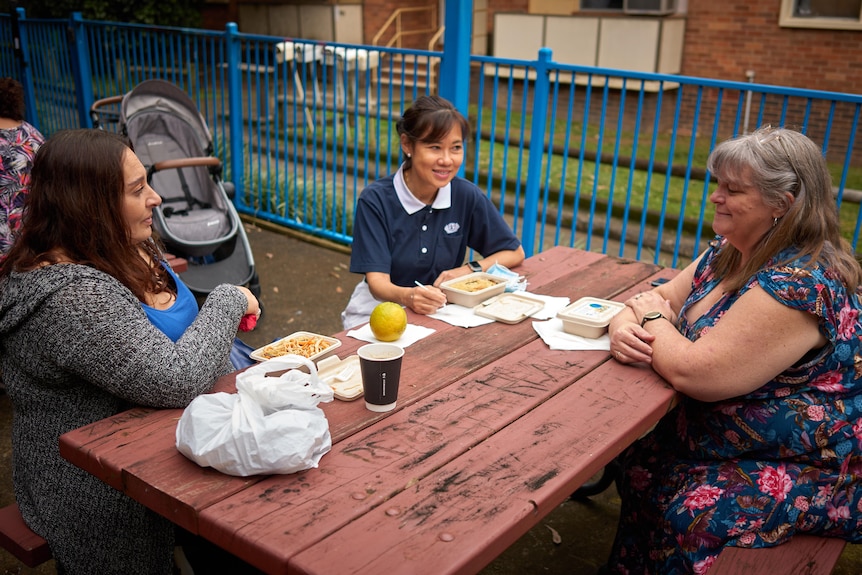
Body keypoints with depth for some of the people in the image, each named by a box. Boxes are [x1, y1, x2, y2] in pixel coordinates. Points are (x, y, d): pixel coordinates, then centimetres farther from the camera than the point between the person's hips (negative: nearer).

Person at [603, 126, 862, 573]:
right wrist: (624, 324, -17)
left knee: (688, 515, -22)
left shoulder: (797, 284, -28)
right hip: (725, 433, 8)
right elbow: (658, 299, 6)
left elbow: (693, 373, -30)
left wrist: (652, 318, -12)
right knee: (640, 468, -6)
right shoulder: (729, 252, 1)